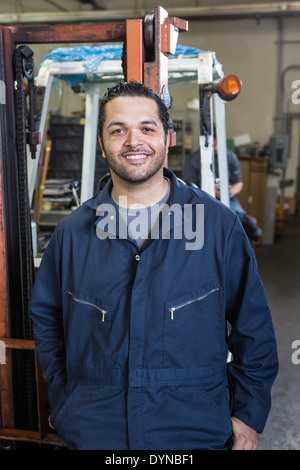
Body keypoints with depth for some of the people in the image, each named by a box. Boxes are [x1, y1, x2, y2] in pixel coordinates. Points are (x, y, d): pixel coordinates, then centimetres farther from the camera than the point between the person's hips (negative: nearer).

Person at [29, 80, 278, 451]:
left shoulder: (220, 224, -6)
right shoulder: (72, 232, -1)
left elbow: (253, 326, -1)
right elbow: (44, 317, 11)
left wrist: (249, 414, -2)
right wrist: (65, 404, 6)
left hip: (197, 433, -1)